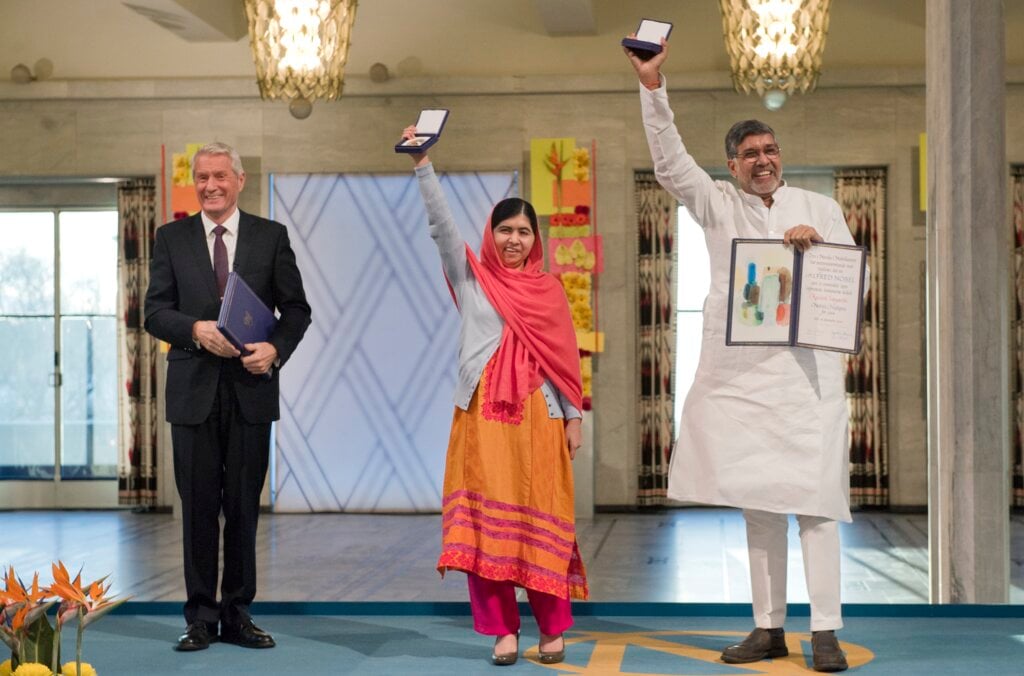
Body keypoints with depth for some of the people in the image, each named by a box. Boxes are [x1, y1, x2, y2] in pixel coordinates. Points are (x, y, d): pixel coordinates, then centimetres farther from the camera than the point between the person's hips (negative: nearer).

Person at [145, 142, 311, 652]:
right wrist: (196, 330, -17)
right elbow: (155, 311, 2)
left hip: (251, 388, 0)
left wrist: (276, 349, -14)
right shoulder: (171, 238, 7)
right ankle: (201, 618, 12)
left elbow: (296, 308, 5)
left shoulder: (270, 236, 6)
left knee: (244, 508, 5)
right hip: (193, 389, 0)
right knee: (199, 508, 4)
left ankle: (237, 615, 15)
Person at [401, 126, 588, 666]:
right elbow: (441, 224, -3)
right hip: (483, 413, 0)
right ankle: (503, 630, 0)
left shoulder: (548, 288, 11)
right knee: (487, 517, -4)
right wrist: (422, 165, -13)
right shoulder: (470, 276, 8)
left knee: (541, 519, 0)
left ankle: (552, 629, 9)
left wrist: (574, 416, 7)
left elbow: (565, 357, 11)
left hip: (538, 415, 1)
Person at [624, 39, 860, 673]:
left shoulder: (820, 207, 12)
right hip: (740, 372, 1)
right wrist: (652, 87, -9)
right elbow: (671, 163, -2)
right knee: (758, 503, 5)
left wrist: (818, 245, -9)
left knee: (814, 500, -7)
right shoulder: (720, 204, 11)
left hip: (807, 370, -1)